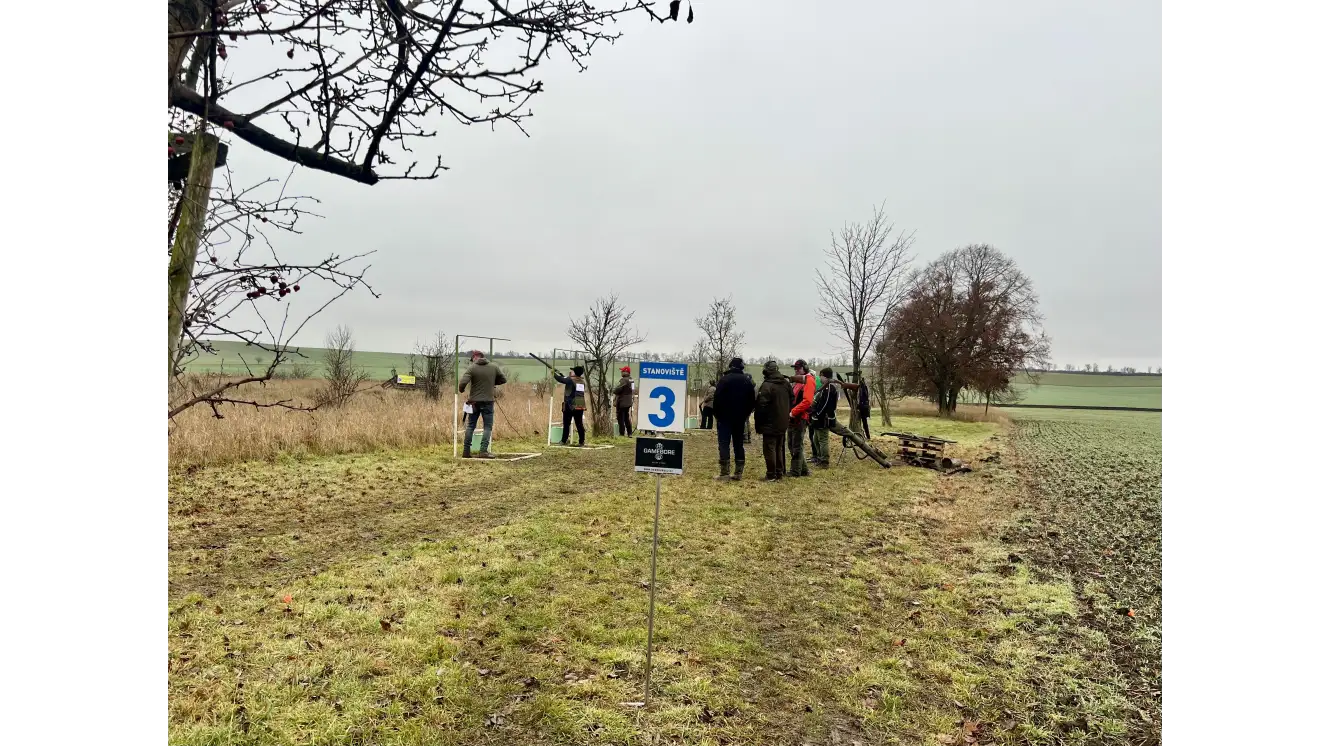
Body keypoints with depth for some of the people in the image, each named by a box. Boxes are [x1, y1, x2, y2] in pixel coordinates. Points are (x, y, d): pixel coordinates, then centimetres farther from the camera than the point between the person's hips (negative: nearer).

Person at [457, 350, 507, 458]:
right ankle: (483, 451, -5)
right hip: (488, 401, 0)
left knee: (470, 426, 13)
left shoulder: (472, 368, -7)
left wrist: (461, 390, 4)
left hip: (474, 401, 0)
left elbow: (462, 383, -17)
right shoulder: (494, 368, 0)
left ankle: (466, 451, 15)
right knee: (488, 427, 5)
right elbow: (503, 380, 10)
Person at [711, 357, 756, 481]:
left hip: (725, 417, -4)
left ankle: (725, 473, -8)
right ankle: (738, 473, 8)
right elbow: (752, 400, 9)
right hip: (740, 418, 5)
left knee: (724, 443, -3)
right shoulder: (747, 381, 7)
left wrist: (717, 414, 0)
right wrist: (745, 414, 14)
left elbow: (718, 399, -10)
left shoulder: (724, 379, -9)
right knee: (739, 444, 9)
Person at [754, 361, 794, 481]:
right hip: (783, 423, 8)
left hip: (770, 424, -8)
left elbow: (761, 406, -18)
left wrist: (758, 423, -9)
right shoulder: (786, 383, 6)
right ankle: (780, 473, 22)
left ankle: (771, 475, -1)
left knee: (769, 449, -2)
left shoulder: (767, 385, -18)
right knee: (779, 448, 17)